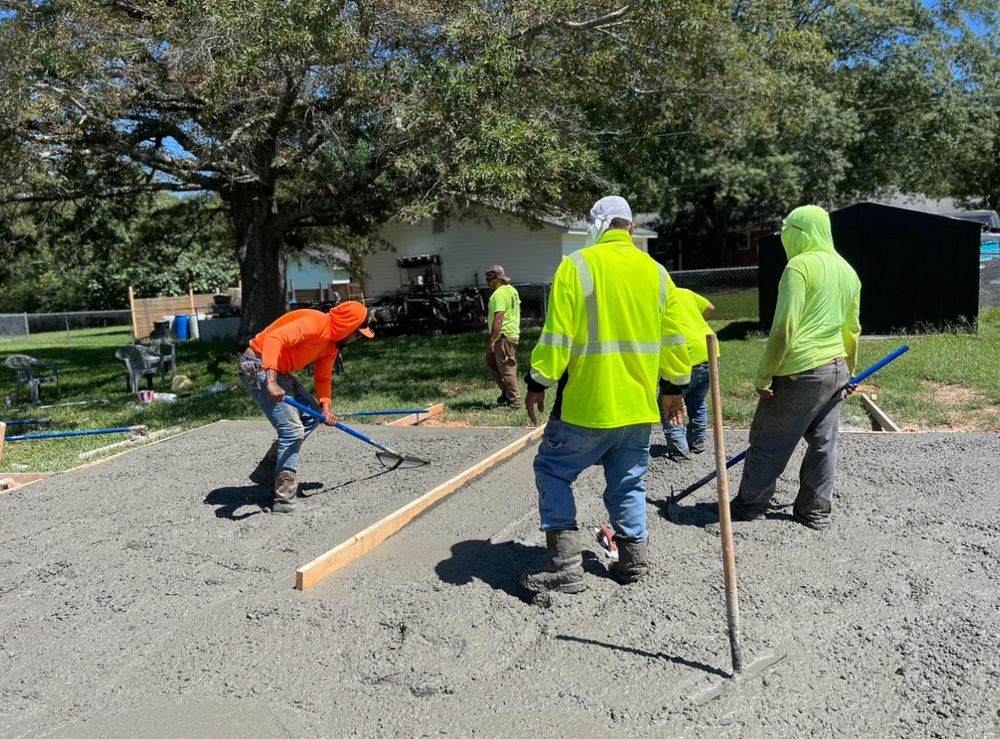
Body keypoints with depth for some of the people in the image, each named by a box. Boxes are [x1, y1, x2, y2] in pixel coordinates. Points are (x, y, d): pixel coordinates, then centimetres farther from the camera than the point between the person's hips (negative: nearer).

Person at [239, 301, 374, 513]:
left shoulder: (333, 343, 7)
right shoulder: (314, 323, -23)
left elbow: (323, 377, 13)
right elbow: (274, 339, -36)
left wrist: (325, 405, -6)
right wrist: (271, 382, -45)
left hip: (279, 372, 10)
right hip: (258, 367, -10)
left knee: (311, 416, 11)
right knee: (292, 429, -14)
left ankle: (268, 470, 14)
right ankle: (284, 498, -6)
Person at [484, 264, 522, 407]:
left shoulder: (499, 294, -17)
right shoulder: (512, 290, 13)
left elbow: (498, 318, -24)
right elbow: (515, 312, 23)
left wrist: (491, 340, -24)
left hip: (503, 336, -10)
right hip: (513, 333, 10)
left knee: (506, 368, -3)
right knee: (491, 363, 19)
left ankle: (514, 400, 3)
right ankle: (506, 392, 23)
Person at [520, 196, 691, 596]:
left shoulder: (577, 266, -9)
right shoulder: (656, 272, 7)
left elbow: (557, 334, -13)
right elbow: (673, 339, 12)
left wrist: (538, 382, -4)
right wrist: (675, 387, 22)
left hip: (586, 402, -5)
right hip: (639, 404, 5)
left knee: (553, 472, 9)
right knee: (627, 482, 18)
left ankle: (566, 566, 6)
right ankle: (633, 560, 24)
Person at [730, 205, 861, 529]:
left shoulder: (800, 265, -13)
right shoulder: (847, 271, 12)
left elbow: (784, 328, -20)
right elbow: (852, 330, 19)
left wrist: (763, 376, -15)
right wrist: (849, 373, 29)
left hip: (801, 372, -8)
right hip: (837, 370, 8)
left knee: (768, 442, 4)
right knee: (823, 444, 13)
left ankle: (749, 506, 15)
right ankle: (816, 511, 22)